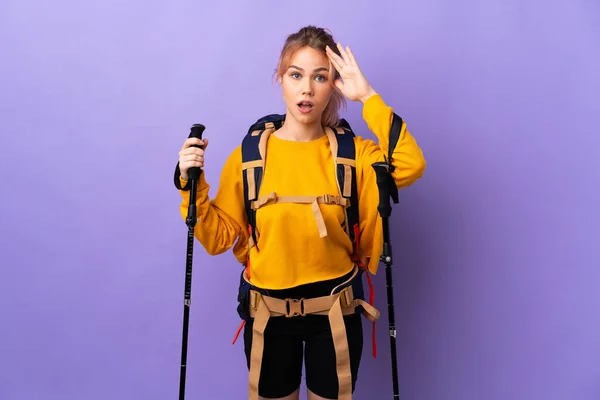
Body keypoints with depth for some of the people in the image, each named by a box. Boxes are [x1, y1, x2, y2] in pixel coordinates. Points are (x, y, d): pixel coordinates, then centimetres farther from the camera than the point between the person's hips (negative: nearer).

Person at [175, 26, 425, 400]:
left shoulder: (352, 152, -6)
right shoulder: (248, 155, -6)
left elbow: (410, 165, -25)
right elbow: (218, 237, -3)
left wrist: (368, 96, -22)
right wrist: (192, 185, -17)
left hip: (335, 308, 0)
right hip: (269, 310, 0)